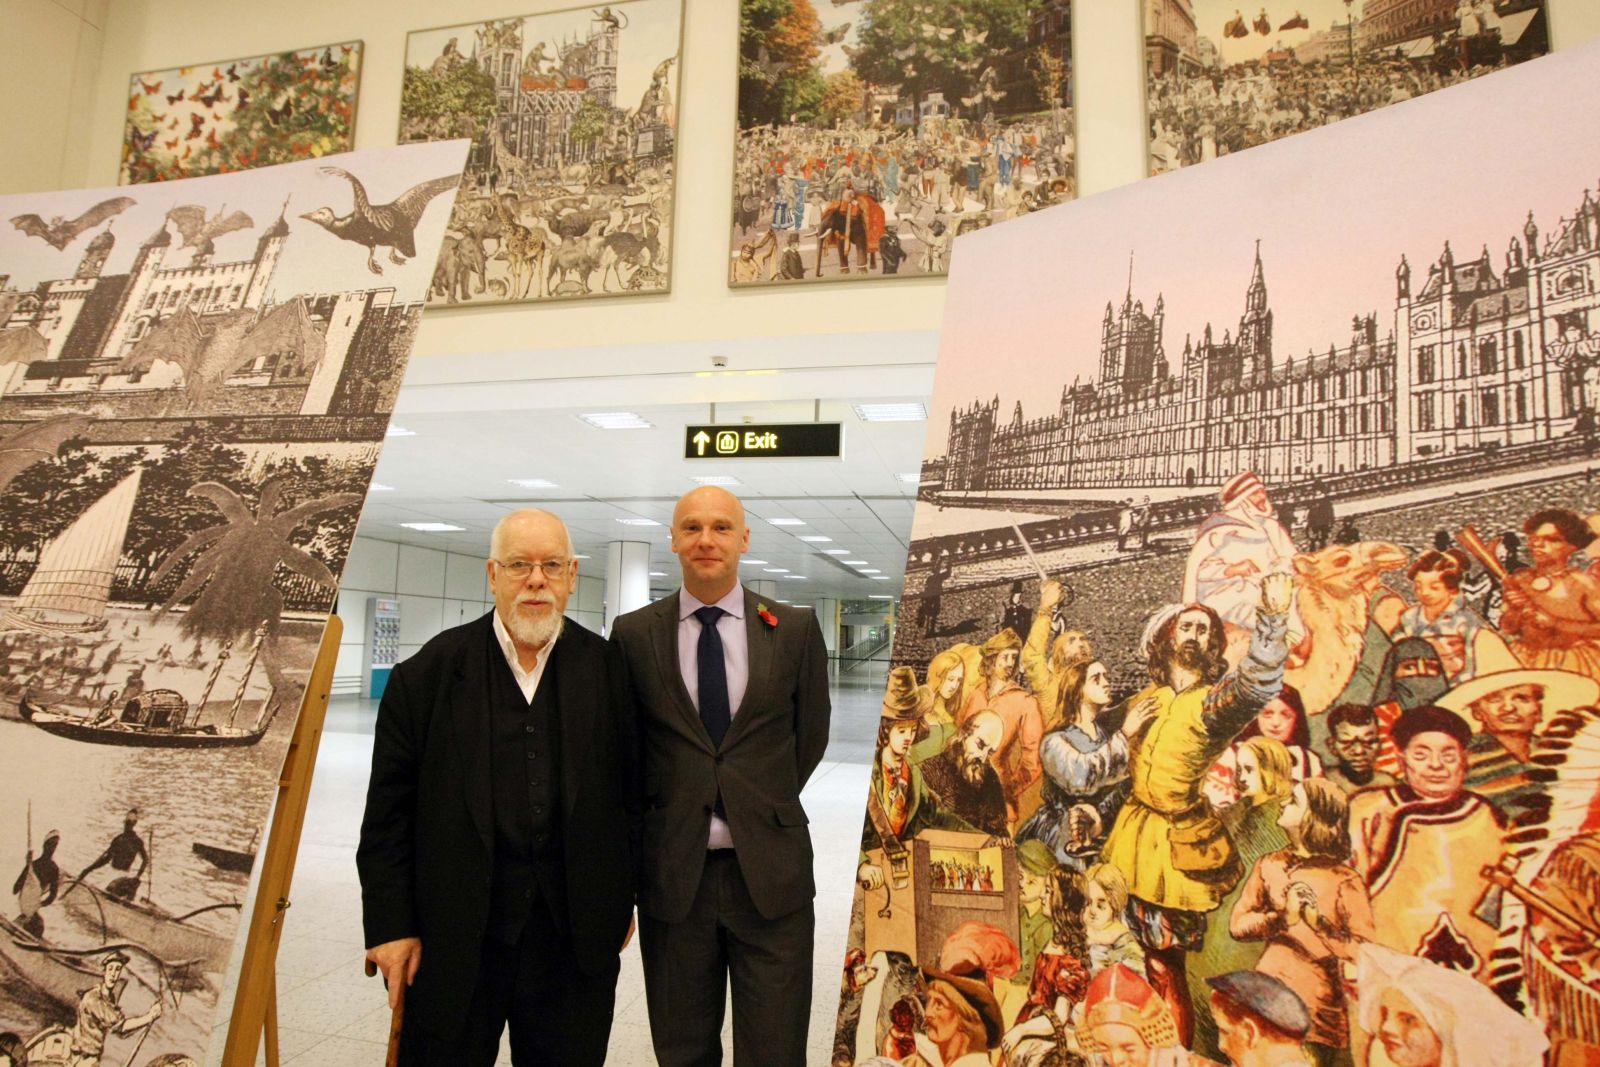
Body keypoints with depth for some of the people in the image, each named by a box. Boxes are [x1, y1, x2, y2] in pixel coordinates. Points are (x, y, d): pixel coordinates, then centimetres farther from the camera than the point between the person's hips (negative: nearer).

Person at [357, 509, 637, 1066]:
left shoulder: (610, 671, -2)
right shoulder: (428, 674, -3)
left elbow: (630, 795, 3)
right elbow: (389, 811, -2)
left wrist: (622, 901, 5)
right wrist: (390, 926, -3)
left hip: (575, 934, 1)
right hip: (452, 935, 0)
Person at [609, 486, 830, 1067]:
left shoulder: (796, 629, 0)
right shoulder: (633, 633, 0)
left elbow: (810, 735, 8)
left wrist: (762, 806, 8)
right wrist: (664, 807, 5)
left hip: (771, 873, 0)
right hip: (672, 875, 1)